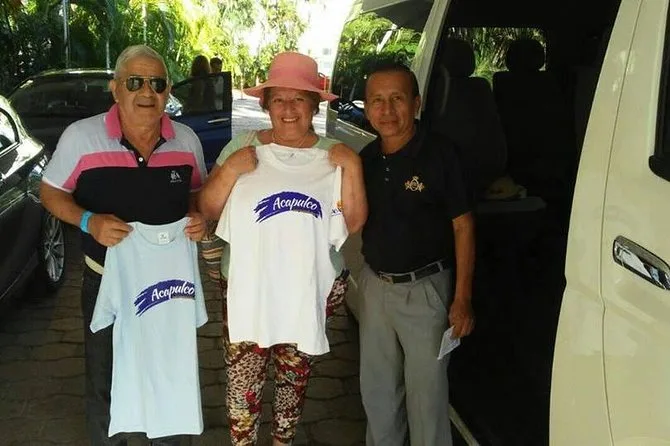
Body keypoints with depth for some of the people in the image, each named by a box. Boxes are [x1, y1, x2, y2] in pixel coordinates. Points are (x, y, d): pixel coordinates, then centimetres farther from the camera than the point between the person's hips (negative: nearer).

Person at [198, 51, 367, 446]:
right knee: (243, 383, 3)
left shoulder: (333, 156, -2)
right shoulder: (242, 148, -2)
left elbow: (353, 224, -5)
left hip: (313, 290, 1)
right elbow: (207, 211, -2)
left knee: (295, 376, 19)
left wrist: (352, 168, -16)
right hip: (247, 288, -1)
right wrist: (229, 171, -17)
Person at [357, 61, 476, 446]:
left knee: (426, 391, 6)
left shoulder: (440, 154, -15)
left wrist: (463, 298, -14)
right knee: (376, 388, 19)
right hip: (375, 286, 6)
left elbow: (463, 226, -13)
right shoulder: (367, 158, 3)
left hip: (425, 289, -5)